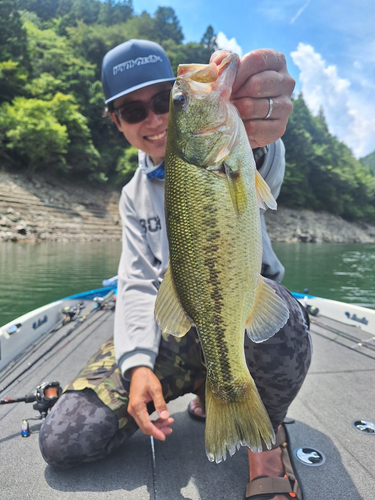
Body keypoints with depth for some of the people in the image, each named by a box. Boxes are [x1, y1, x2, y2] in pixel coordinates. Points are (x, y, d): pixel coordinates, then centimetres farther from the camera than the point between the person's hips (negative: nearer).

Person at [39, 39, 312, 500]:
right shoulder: (134, 194, 11)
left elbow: (257, 172, -32)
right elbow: (138, 285, 3)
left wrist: (247, 138, -57)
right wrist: (139, 363, -13)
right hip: (175, 329, 5)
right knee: (63, 440, -9)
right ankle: (208, 386, 11)